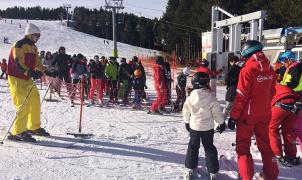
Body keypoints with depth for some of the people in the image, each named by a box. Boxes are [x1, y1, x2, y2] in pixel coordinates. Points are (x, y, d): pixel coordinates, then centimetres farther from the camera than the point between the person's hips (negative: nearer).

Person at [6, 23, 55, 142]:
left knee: (35, 101, 12)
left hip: (27, 79, 9)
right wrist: (31, 72, -39)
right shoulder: (19, 45, -15)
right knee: (24, 105, -14)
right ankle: (17, 132, -6)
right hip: (16, 79, -9)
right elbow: (18, 63, -26)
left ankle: (34, 127, 26)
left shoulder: (33, 47, 13)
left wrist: (46, 72, 21)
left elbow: (37, 62, 23)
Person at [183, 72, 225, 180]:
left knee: (193, 146, 17)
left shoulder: (190, 97, -11)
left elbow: (186, 112, 0)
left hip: (194, 126, 1)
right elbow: (217, 113, -7)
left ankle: (191, 168, 23)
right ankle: (212, 171, 15)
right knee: (209, 148, 12)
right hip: (208, 127, -1)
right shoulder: (211, 98, -15)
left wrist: (187, 122, 17)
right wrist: (222, 123, 8)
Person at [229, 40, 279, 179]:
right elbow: (271, 92, 10)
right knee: (265, 144, 19)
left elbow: (241, 96, -18)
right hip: (265, 114, 6)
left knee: (243, 146, 8)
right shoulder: (269, 70, 0)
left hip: (248, 115, -6)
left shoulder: (247, 70, -19)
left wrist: (233, 116, -11)